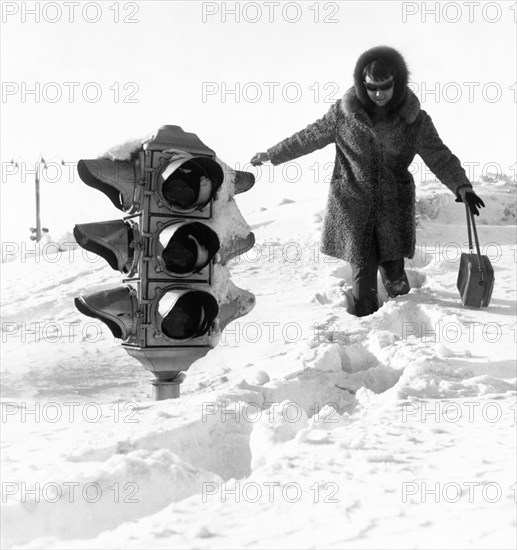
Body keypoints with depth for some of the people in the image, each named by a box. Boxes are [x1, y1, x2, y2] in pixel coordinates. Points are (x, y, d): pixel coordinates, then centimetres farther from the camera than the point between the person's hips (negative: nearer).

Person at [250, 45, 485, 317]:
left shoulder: (415, 119, -3)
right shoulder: (343, 112, -5)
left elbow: (439, 156, 0)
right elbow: (308, 138, 5)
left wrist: (462, 186, -13)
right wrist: (271, 155, 9)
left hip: (394, 205, 1)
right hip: (353, 203, -1)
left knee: (394, 272, 2)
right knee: (363, 269, -2)